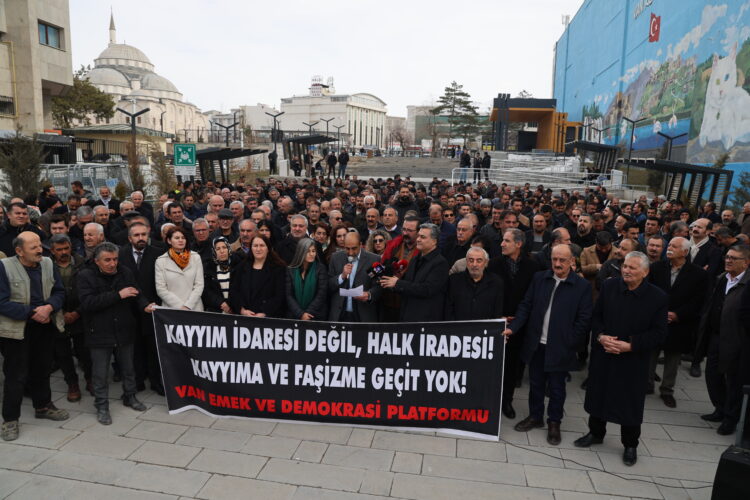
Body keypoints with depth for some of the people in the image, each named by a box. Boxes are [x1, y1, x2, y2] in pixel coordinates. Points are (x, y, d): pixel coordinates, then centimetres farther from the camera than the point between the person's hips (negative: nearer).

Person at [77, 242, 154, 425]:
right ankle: (101, 406, 24)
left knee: (128, 368, 17)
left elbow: (137, 295, 3)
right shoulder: (86, 276, -10)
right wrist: (118, 295, -26)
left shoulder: (125, 273, 1)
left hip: (124, 331, 4)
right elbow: (88, 302, -22)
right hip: (99, 333, -3)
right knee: (100, 373, 8)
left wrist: (145, 305, -20)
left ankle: (130, 396, 36)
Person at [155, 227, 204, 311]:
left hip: (194, 308, 1)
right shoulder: (160, 261, 2)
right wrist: (180, 307, -11)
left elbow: (199, 285, 0)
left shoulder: (195, 257, 4)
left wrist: (188, 306, -10)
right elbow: (161, 289, -3)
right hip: (171, 309, -1)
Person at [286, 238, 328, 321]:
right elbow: (289, 296, -2)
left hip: (316, 317, -1)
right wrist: (300, 314, -13)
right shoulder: (291, 270, 2)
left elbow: (321, 295, -8)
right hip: (294, 316, 1)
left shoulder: (321, 268, -3)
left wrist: (308, 313, -14)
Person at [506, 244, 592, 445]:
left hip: (560, 348, -3)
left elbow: (584, 320, -7)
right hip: (536, 344, 3)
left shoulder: (582, 286, -7)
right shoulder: (539, 278, 2)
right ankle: (535, 416, 35)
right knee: (535, 383, 16)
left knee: (556, 387, 11)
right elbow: (526, 306, 3)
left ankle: (554, 423, 29)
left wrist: (570, 344, -10)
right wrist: (513, 327, -8)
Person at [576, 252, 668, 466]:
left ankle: (630, 445, 31)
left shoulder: (657, 297, -11)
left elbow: (659, 334, -10)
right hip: (603, 356, 3)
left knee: (630, 403, 9)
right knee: (598, 394, 16)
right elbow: (596, 316, 5)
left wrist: (630, 345, -19)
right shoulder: (609, 286, -3)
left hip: (634, 361, -2)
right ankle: (596, 433, 38)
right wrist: (600, 336, -13)